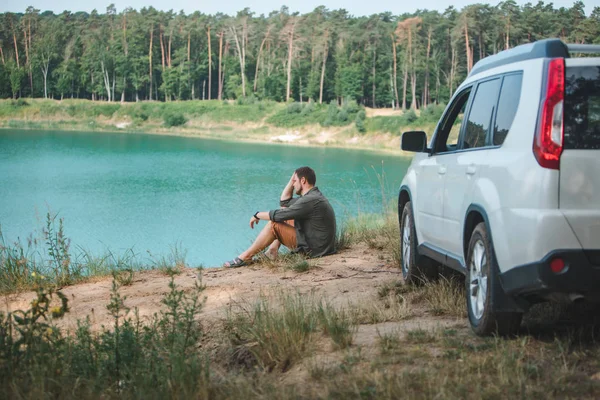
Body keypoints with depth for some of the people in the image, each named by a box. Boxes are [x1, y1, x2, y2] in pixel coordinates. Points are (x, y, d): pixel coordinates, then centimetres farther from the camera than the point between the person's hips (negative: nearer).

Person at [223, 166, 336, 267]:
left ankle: (245, 257, -4)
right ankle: (273, 251, 9)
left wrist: (257, 215, -4)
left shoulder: (311, 200, -22)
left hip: (313, 249, -10)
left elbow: (278, 215, -20)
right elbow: (284, 201, 22)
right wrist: (292, 179, 12)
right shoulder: (312, 196, 11)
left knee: (273, 224, -14)